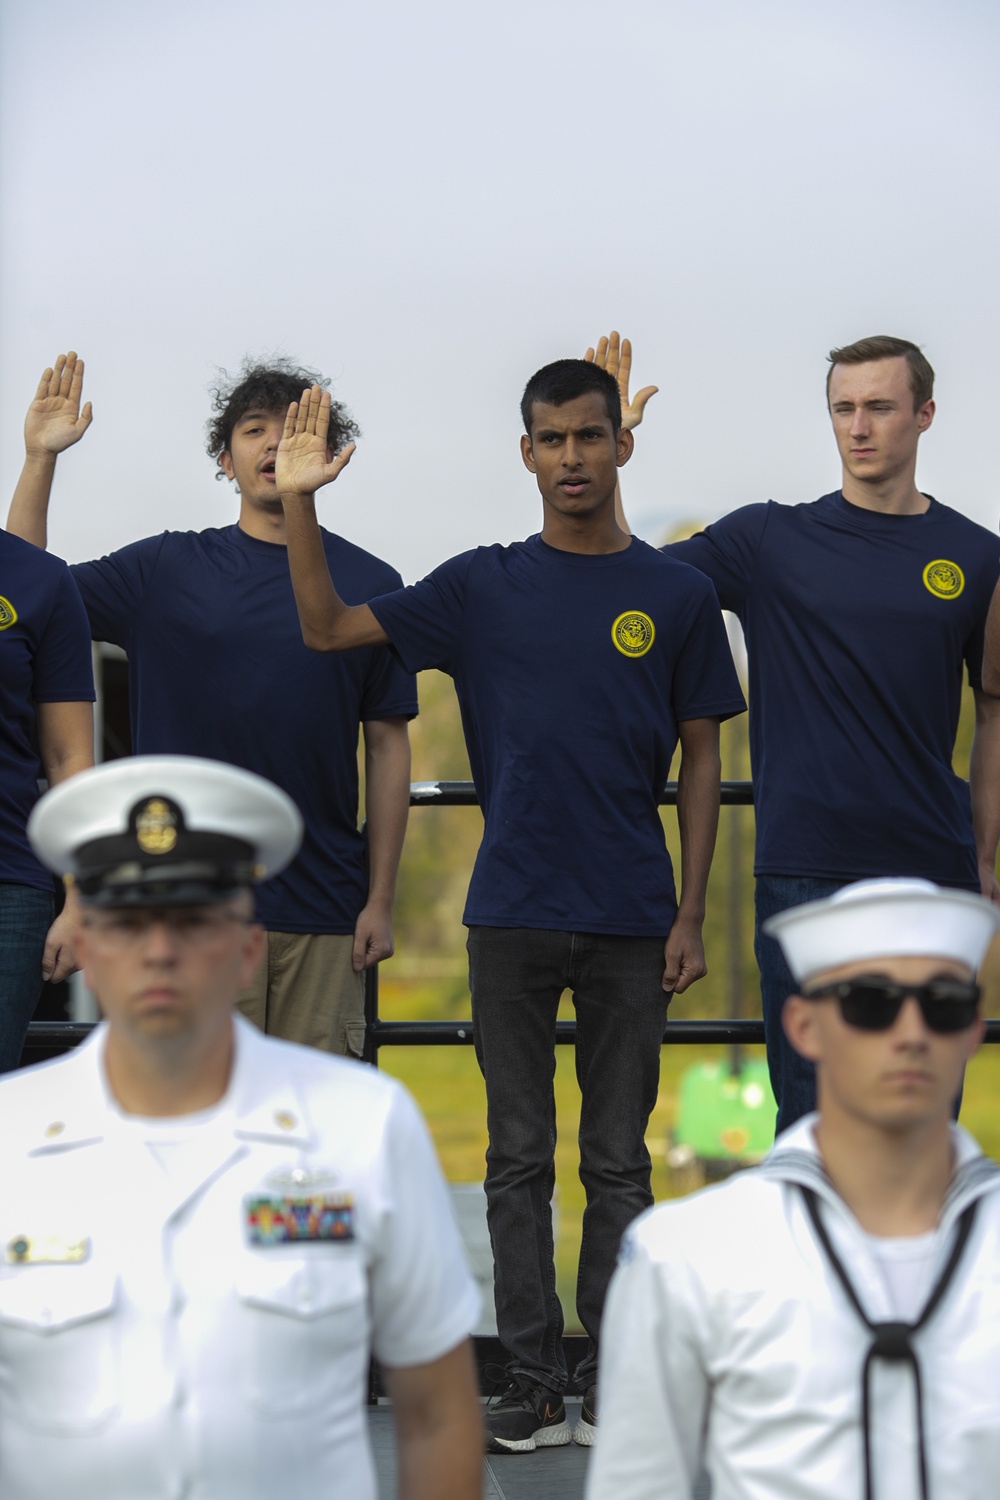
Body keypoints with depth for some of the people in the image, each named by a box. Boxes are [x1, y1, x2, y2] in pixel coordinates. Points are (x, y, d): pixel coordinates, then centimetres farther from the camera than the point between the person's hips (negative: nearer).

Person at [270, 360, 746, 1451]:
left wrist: (690, 916, -1)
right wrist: (299, 503, -10)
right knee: (519, 1157, 4)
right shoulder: (481, 587, 4)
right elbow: (328, 629, 4)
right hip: (512, 913, 1)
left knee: (617, 1159, 6)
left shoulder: (677, 595, 3)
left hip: (631, 921, 0)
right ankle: (532, 1384, 11)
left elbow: (700, 759, 5)